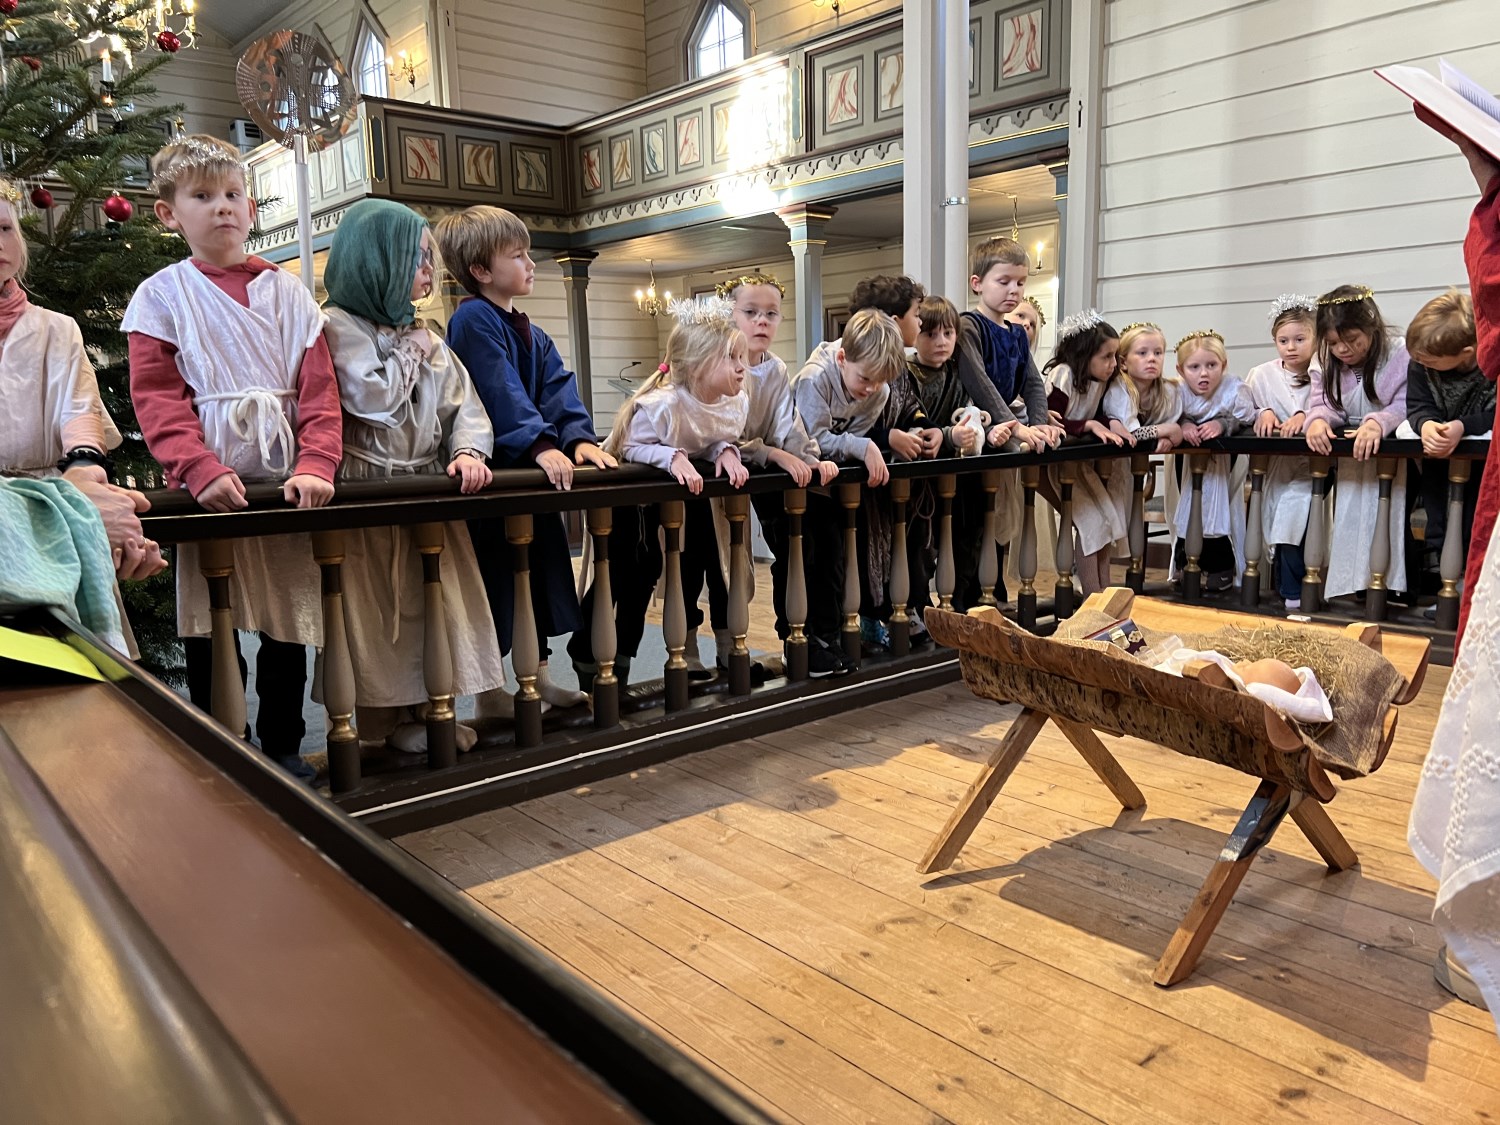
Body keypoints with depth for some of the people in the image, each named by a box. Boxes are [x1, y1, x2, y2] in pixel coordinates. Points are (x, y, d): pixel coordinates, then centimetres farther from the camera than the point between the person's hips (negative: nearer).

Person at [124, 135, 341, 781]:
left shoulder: (285, 292, 9)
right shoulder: (162, 297, 5)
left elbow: (319, 389, 2)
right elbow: (156, 399, -4)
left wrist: (315, 466, -13)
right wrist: (203, 472, -19)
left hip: (287, 484, 2)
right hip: (210, 490, -1)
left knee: (289, 624, 6)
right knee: (209, 630, 5)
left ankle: (283, 747, 20)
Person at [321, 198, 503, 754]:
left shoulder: (423, 334, 15)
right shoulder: (339, 325, -4)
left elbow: (464, 402, 7)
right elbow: (372, 398, -18)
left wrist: (468, 450, -12)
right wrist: (412, 353, -4)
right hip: (370, 493, -6)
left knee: (437, 603, 7)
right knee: (383, 612, -1)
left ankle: (429, 709, 17)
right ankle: (393, 716, 8)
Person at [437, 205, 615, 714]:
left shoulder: (532, 333, 15)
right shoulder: (473, 320, -12)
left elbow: (558, 388, 3)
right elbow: (501, 391, -24)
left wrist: (579, 438, -14)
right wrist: (541, 445, -33)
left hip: (536, 470, 9)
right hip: (493, 470, -9)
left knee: (544, 562, 14)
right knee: (496, 575, -1)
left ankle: (539, 676, 26)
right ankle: (490, 691, 12)